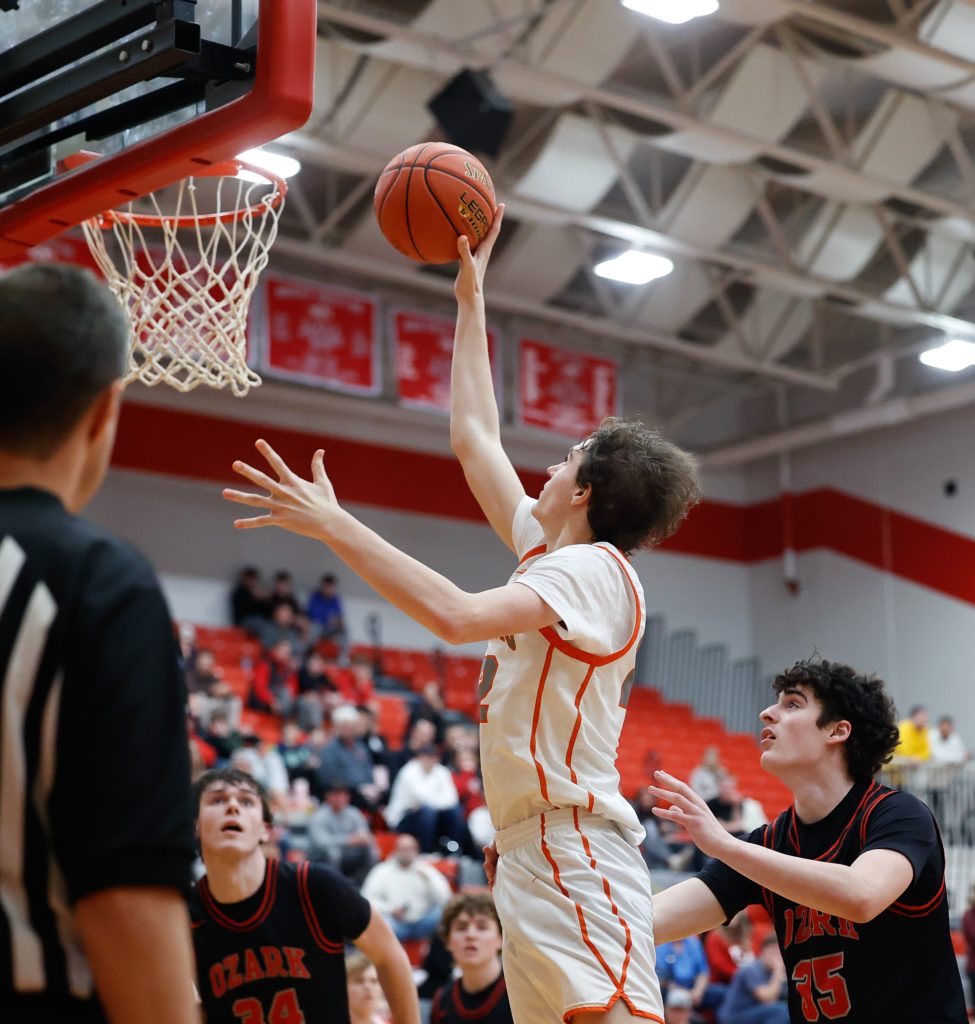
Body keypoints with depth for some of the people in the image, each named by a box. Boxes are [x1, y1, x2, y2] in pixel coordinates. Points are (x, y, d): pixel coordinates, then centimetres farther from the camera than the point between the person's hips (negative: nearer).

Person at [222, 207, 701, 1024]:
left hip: (574, 852, -10)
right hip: (531, 852, 10)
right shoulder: (552, 555, 18)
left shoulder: (592, 571, -9)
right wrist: (471, 298, 30)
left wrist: (334, 525, -21)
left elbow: (458, 616, -25)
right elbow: (474, 437, 27)